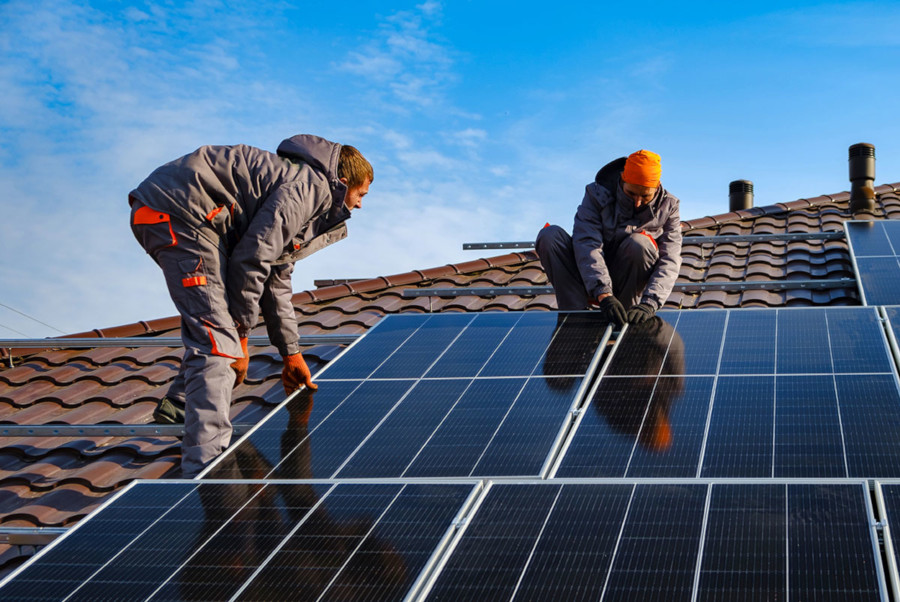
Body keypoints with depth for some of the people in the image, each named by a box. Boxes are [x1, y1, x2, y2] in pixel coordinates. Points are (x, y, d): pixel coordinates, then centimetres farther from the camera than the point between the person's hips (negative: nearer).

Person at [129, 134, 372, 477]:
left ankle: (178, 407, 36)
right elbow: (250, 261, -13)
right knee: (217, 338, -17)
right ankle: (205, 468, -24)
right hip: (176, 210, -11)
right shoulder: (309, 186, -7)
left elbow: (276, 280, 32)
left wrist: (291, 354, 36)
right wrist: (240, 336, -4)